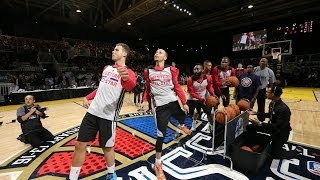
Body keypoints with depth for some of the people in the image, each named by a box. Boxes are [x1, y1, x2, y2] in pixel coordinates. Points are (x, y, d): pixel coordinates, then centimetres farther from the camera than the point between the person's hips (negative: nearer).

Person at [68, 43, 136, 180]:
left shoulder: (128, 72, -8)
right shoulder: (107, 68, 15)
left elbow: (131, 86, -32)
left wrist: (125, 78, -54)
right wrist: (87, 98, 17)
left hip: (108, 115, -6)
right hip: (93, 111, 6)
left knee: (107, 147, 8)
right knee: (80, 145, 9)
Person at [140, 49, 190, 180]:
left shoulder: (171, 70, 4)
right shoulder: (149, 71, 7)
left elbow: (177, 87, 4)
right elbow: (148, 88, 12)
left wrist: (184, 102, -1)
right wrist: (145, 101, -1)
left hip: (173, 101, 2)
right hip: (160, 105, -2)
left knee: (182, 117, 25)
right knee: (161, 134, -4)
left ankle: (182, 126, 66)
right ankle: (158, 164, 14)